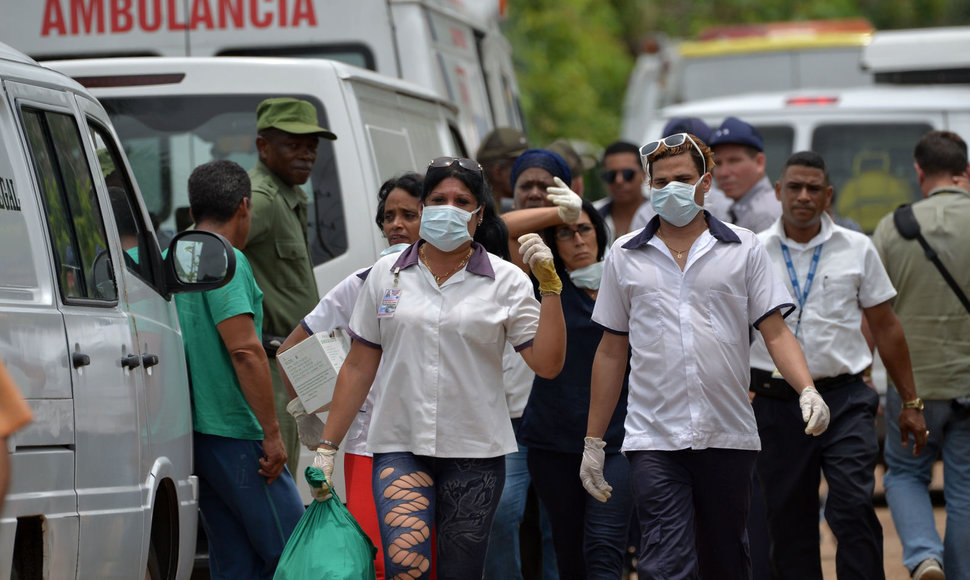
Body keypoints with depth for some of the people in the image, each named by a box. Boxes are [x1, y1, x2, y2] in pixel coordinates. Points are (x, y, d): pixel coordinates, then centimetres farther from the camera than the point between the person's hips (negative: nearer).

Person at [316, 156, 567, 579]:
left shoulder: (506, 281, 3)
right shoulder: (386, 275, 7)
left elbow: (547, 365, -5)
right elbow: (358, 367, 12)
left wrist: (550, 286, -13)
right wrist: (327, 448, 9)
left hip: (475, 451, 0)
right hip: (399, 447, 0)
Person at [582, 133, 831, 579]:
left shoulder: (743, 249, 6)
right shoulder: (625, 257, 9)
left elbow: (775, 332, 3)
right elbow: (611, 351, 13)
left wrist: (807, 390, -16)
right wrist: (593, 441, 11)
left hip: (729, 437, 1)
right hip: (654, 440, -1)